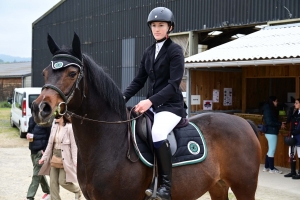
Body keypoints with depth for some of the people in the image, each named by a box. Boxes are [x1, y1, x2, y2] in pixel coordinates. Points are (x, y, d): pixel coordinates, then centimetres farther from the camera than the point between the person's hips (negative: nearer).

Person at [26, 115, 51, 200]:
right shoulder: (32, 119, 9)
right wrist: (29, 135, -5)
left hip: (41, 151, -8)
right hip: (33, 150, 8)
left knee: (36, 175, -5)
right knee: (39, 173, 18)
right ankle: (47, 192, 33)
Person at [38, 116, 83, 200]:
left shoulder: (69, 127, -13)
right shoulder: (54, 126, 7)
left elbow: (74, 145, -13)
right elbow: (50, 143, 12)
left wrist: (75, 161, -18)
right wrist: (44, 157, 11)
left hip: (65, 158, -7)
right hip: (54, 155, 7)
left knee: (63, 181, -4)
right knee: (53, 181, 6)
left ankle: (78, 190, 24)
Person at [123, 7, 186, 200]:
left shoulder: (175, 50, -8)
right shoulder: (149, 52, 12)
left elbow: (174, 84, -17)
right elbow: (139, 81, 13)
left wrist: (150, 101, -27)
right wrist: (123, 98, -3)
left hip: (171, 105, -8)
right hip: (152, 105, 8)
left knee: (157, 134, -34)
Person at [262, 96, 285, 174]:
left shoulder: (271, 109, 14)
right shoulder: (268, 110, -15)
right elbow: (269, 122, -21)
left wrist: (280, 124, 1)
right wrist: (280, 124, -14)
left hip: (271, 132, 10)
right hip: (271, 132, -10)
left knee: (270, 150, 15)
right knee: (272, 150, -3)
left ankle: (266, 167, 22)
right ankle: (272, 169, 5)